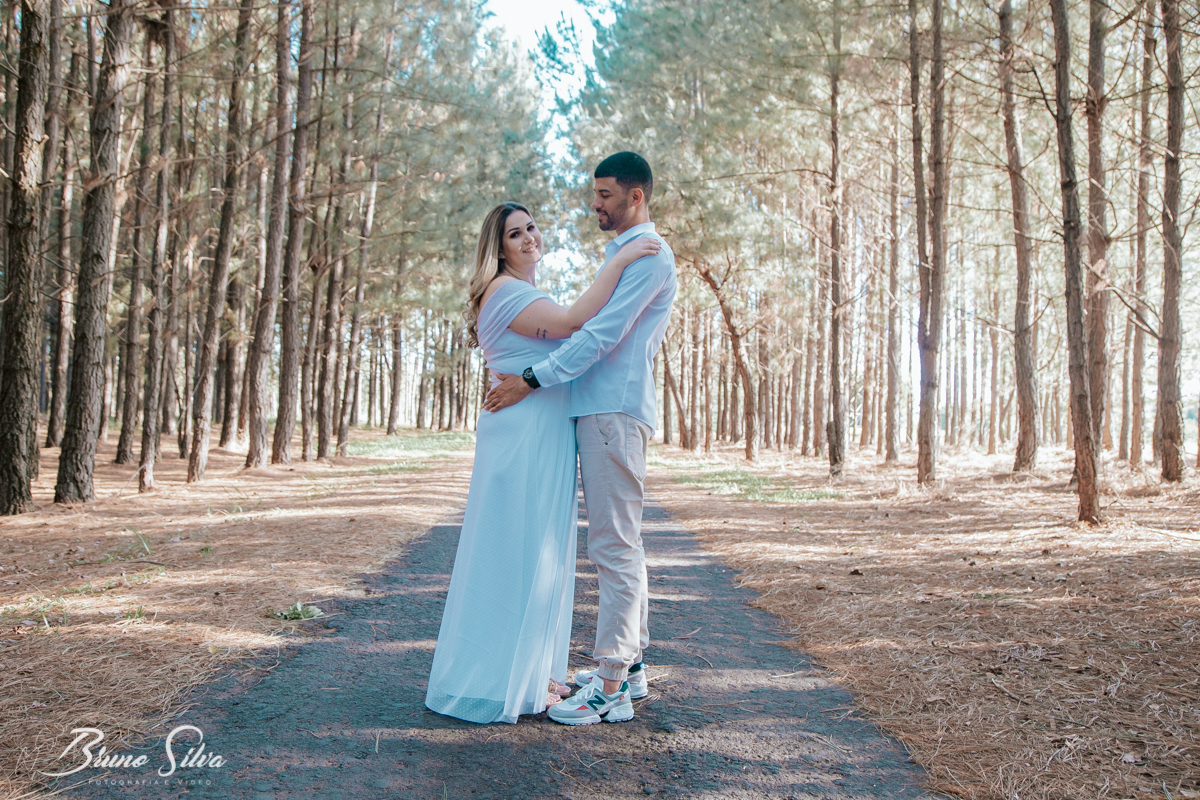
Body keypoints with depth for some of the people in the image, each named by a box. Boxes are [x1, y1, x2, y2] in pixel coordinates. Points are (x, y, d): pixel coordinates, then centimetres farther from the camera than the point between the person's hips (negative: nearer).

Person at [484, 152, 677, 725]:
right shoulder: (621, 253, 24)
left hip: (615, 410, -11)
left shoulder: (649, 254, -9)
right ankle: (630, 665, 23)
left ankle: (612, 688, -5)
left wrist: (532, 380, -16)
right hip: (599, 409, 11)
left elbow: (602, 334, -18)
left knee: (615, 546, -9)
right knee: (619, 543, 13)